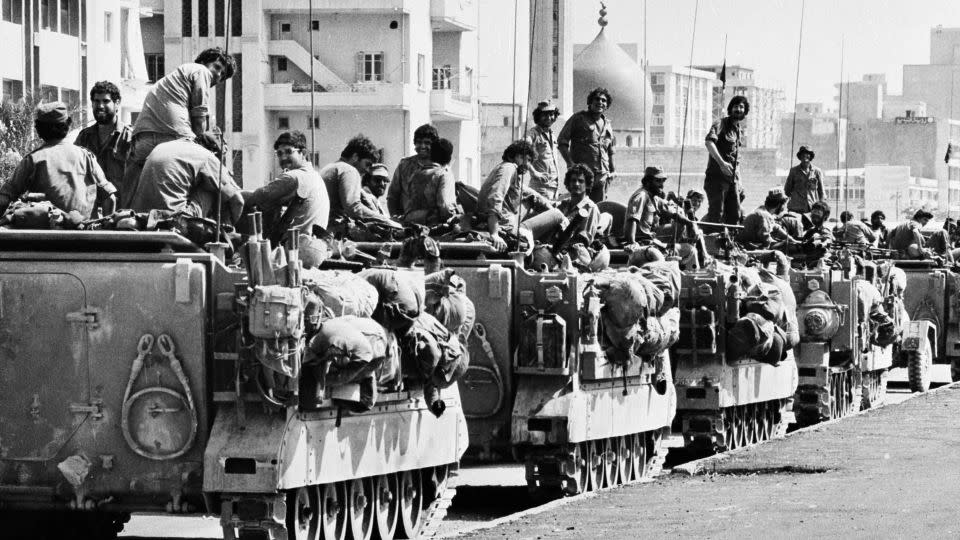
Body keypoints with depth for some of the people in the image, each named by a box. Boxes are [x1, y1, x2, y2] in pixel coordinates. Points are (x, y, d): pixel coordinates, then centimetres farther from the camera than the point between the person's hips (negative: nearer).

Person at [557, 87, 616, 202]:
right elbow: (561, 141, 0)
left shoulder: (607, 125, 20)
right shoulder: (578, 118, 3)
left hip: (602, 175, 5)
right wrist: (570, 163, -11)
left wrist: (612, 171, 21)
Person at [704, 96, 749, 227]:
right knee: (716, 214, -9)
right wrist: (721, 162, -33)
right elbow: (709, 142, -25)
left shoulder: (738, 131, 19)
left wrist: (739, 182, 19)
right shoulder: (721, 124, -6)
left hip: (732, 180, 7)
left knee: (734, 215, 5)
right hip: (717, 177, -7)